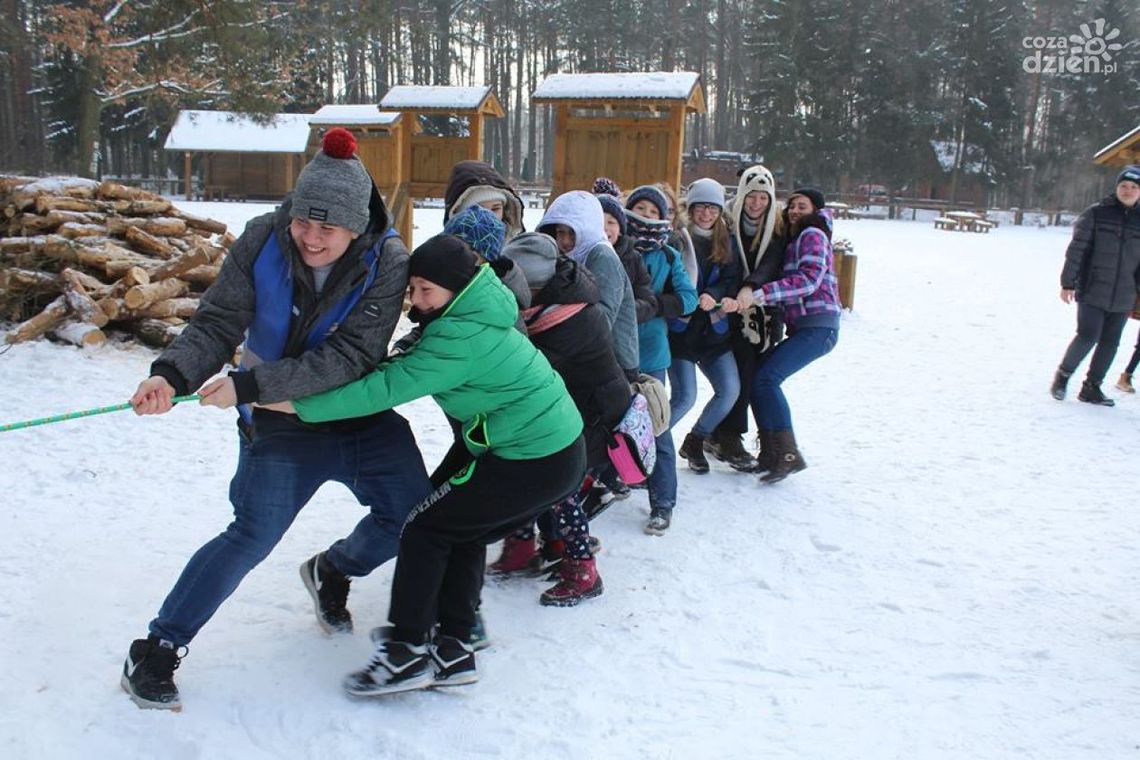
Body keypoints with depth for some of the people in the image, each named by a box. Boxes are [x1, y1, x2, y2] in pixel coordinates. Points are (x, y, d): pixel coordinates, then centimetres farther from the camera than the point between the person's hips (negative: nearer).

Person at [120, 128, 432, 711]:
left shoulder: (387, 262, -19)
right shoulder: (263, 240, -14)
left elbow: (348, 358, -26)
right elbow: (217, 324, -10)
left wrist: (248, 384, -31)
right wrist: (172, 373, -29)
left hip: (360, 411, 2)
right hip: (279, 419, -2)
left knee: (410, 517, 3)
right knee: (253, 535, -10)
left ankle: (332, 571, 34)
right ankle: (156, 649, 7)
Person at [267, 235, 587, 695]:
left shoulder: (463, 338, -22)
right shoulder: (475, 317, 9)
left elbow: (388, 388, -24)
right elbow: (409, 366, 13)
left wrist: (300, 404, -18)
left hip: (532, 463, -10)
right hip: (561, 451, 10)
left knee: (426, 529, 0)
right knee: (463, 535, 19)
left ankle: (405, 653, 7)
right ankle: (453, 650, 22)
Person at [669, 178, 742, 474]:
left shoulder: (727, 243, 10)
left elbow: (731, 281, 3)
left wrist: (712, 297, -18)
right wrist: (696, 301, -29)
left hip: (713, 330, 6)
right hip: (680, 329, -6)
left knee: (730, 390, -2)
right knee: (685, 397, -11)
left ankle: (694, 443, 20)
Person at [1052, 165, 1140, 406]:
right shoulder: (1096, 214, -3)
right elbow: (1076, 250, -3)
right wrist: (1068, 283, -5)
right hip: (1092, 293, -4)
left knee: (1110, 343, 7)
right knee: (1088, 336, -9)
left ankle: (1092, 387, 19)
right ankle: (1062, 375, 13)